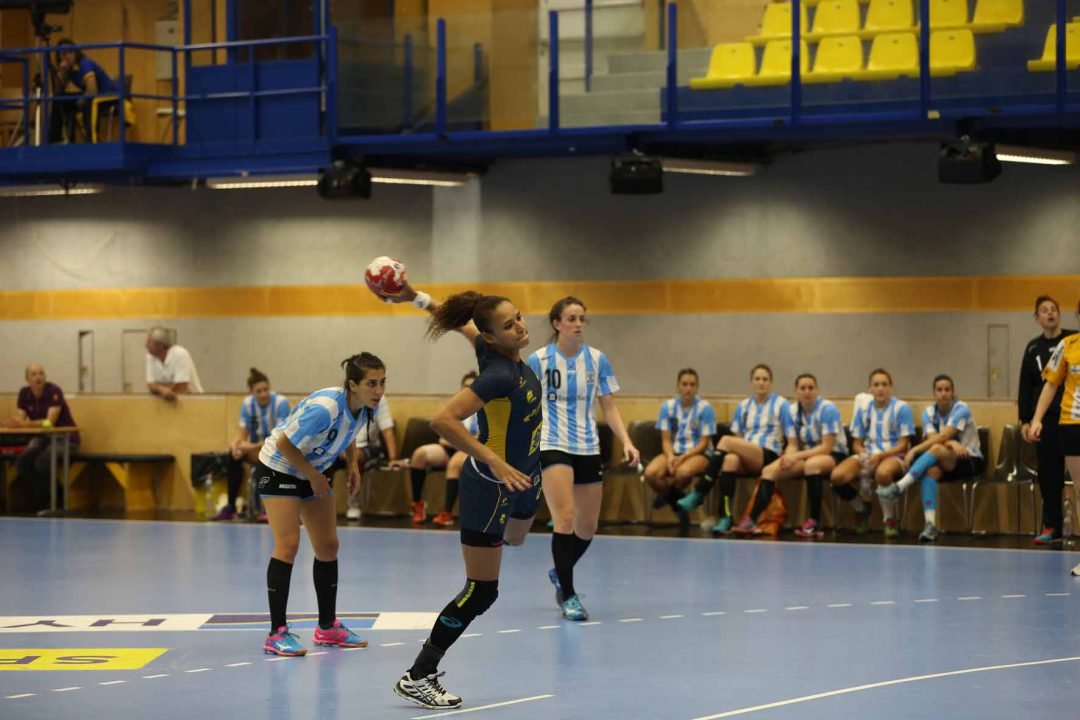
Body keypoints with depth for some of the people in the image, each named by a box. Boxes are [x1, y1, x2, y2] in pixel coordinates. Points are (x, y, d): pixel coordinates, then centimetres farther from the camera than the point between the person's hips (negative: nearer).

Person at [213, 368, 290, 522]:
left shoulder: (280, 402, -16)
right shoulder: (247, 404, -2)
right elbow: (243, 434, -2)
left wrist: (255, 446, -33)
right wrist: (236, 443, -27)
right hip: (256, 448, 4)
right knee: (234, 455, -25)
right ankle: (230, 507, -18)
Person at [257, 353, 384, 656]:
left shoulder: (365, 408, -12)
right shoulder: (325, 408, -36)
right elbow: (284, 444, -28)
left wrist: (353, 465, -2)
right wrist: (313, 477, -19)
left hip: (315, 472, 8)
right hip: (279, 468, -8)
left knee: (328, 547, 8)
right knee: (288, 545, -15)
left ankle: (328, 627, 19)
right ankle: (277, 634, -13)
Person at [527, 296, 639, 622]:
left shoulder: (597, 360, 3)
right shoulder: (539, 360, -5)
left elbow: (609, 407, 8)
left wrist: (626, 441, -5)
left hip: (588, 449, 4)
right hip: (553, 446, -4)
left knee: (587, 527, 10)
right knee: (566, 517, -19)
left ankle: (560, 573, 38)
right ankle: (568, 596, -12)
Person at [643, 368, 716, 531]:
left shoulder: (705, 408, -5)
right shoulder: (668, 406, 4)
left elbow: (704, 443, -6)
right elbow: (666, 440, 3)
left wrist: (683, 457, -19)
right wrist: (670, 457, -18)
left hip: (698, 454, -3)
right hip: (674, 452, 3)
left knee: (683, 472, -39)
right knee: (651, 473, -29)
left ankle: (667, 494, -3)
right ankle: (678, 504, -3)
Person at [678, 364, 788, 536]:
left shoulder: (781, 404, 7)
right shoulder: (743, 406, 20)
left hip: (769, 457, -3)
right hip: (746, 459, 3)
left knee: (726, 441, -28)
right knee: (730, 460, -36)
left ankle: (698, 494, -27)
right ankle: (725, 517, -42)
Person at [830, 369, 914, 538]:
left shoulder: (901, 408, -2)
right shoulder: (863, 409, 10)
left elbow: (903, 445, -5)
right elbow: (857, 443, 13)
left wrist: (880, 456, -20)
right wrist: (863, 454, -11)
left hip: (893, 456, -4)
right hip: (868, 455, 4)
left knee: (882, 472, -43)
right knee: (837, 476, -25)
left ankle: (890, 519, -18)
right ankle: (861, 509, 8)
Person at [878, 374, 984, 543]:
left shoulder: (961, 409, -12)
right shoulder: (929, 412, 3)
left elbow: (943, 437, -24)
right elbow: (932, 438, -14)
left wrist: (914, 451, -30)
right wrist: (953, 444, -34)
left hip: (971, 461, -4)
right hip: (945, 462, 4)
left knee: (937, 448, -35)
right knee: (931, 469, -34)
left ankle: (900, 486, -41)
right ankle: (930, 524, -45)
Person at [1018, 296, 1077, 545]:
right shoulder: (1033, 348, 11)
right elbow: (1026, 387, 13)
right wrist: (1025, 420, 8)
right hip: (1046, 419, 3)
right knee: (1048, 473, 3)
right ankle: (1052, 527, 9)